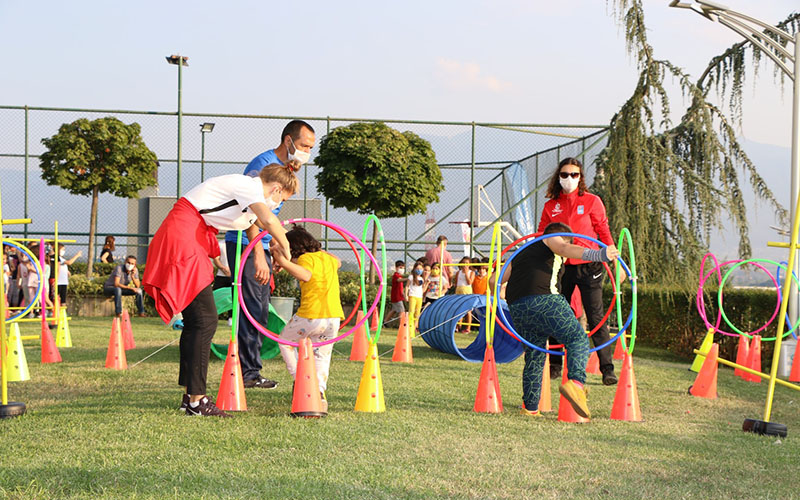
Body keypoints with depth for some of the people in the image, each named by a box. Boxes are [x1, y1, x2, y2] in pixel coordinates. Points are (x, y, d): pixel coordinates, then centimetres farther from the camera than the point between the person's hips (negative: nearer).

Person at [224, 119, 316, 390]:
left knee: (260, 310, 11)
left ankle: (249, 371, 17)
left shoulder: (285, 169, 15)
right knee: (253, 309, -11)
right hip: (245, 245, -10)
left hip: (260, 245, 10)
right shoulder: (263, 165, -16)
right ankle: (248, 372, -6)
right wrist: (259, 256, -32)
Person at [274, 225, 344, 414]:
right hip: (334, 317, 6)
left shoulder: (306, 258, -6)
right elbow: (338, 263, 41)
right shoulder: (327, 258, 16)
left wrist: (284, 263, -34)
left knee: (285, 339, 20)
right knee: (322, 355, 12)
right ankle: (320, 392, -11)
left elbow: (305, 275, -28)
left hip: (311, 317, -6)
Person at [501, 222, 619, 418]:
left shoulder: (520, 254, 34)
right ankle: (576, 383, -27)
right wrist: (598, 255, -21)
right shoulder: (551, 240, 17)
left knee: (534, 355, 16)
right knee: (578, 339, -2)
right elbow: (566, 250, -7)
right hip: (544, 300, -6)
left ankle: (530, 408, 12)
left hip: (517, 308, 6)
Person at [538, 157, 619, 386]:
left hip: (588, 266, -3)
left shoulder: (592, 201, 3)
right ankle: (555, 366, 19)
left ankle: (607, 369, -2)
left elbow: (603, 231, 3)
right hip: (560, 267, 3)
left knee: (596, 317, -5)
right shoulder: (551, 206, 10)